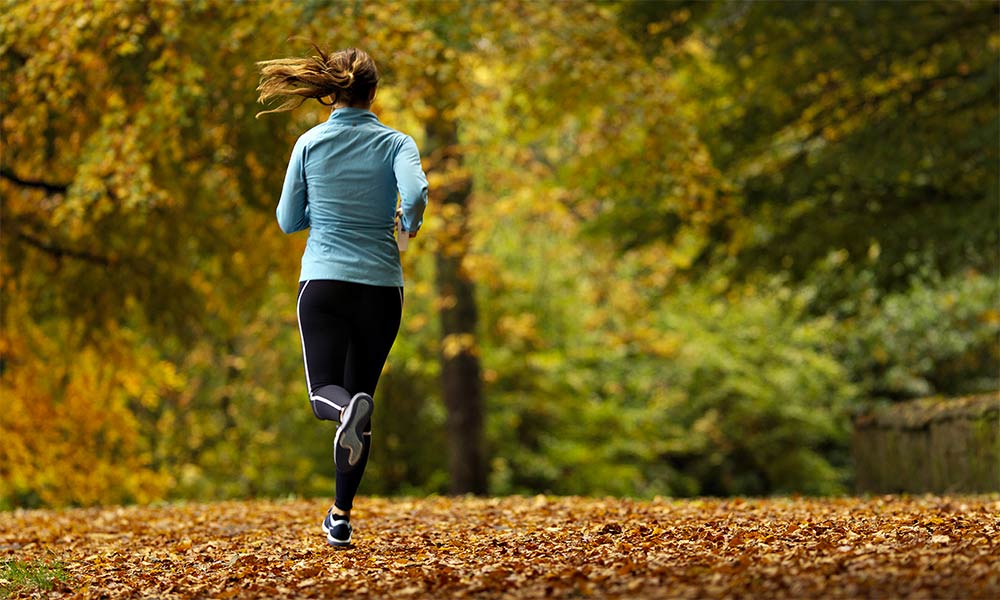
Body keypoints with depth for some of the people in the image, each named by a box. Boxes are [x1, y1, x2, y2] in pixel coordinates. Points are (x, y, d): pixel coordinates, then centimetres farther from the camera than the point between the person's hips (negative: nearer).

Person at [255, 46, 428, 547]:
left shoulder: (310, 143, 1)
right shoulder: (395, 143, -2)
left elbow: (288, 220, 6)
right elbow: (416, 192, -22)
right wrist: (409, 223, 0)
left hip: (323, 281, -1)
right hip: (380, 285, 1)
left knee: (326, 392, 2)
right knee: (362, 393, 12)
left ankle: (347, 409, -37)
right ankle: (341, 515, 10)